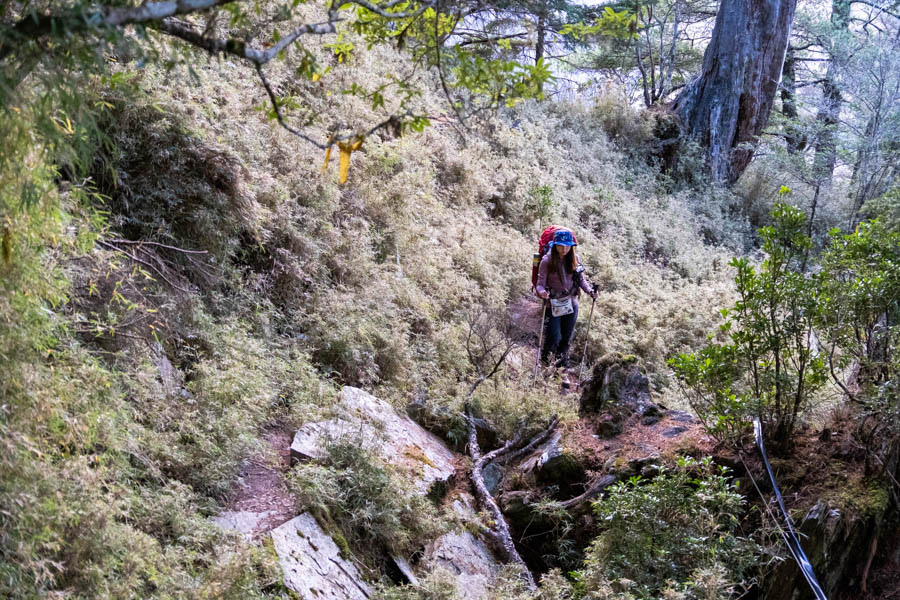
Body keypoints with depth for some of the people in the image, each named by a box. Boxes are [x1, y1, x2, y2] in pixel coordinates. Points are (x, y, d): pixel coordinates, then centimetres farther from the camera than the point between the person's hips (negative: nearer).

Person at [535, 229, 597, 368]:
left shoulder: (574, 259, 0)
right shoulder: (547, 261, -11)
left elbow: (581, 279, 6)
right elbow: (540, 283, -12)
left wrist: (590, 290, -12)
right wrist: (541, 291, -34)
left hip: (571, 303, 4)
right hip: (553, 305, -3)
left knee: (567, 338, 12)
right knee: (554, 338, -5)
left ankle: (563, 365, 33)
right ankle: (544, 360, 26)